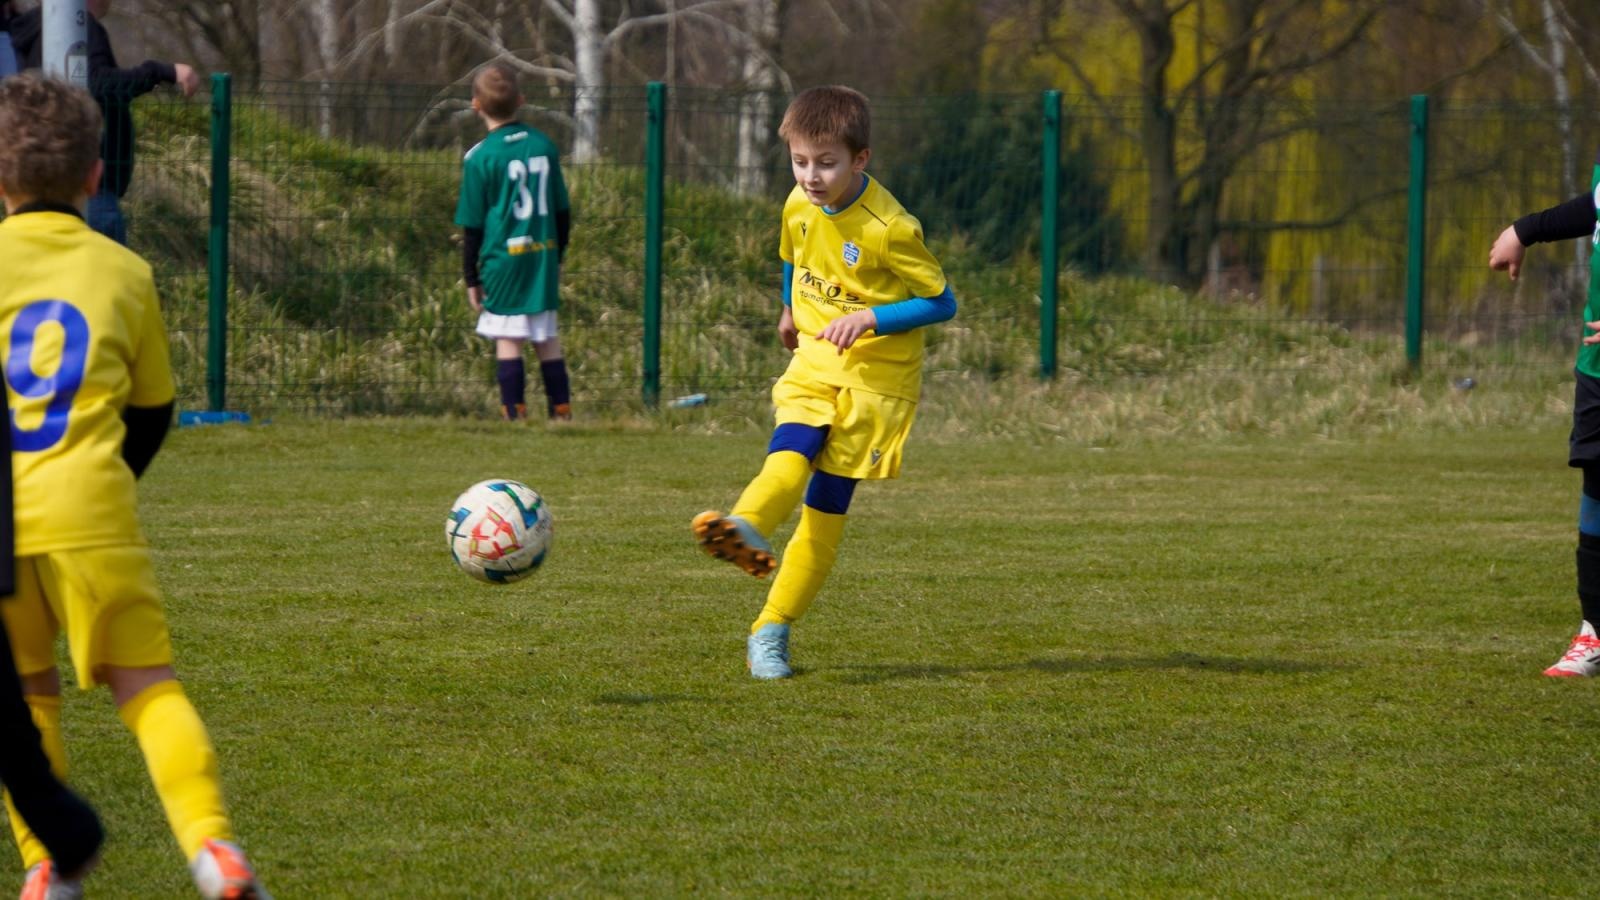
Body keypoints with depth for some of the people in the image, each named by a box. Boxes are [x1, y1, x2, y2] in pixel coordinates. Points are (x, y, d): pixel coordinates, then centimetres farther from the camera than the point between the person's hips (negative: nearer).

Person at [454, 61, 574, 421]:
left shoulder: (480, 157, -8)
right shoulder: (543, 145, 5)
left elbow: (472, 226, -4)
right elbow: (562, 210, 13)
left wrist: (471, 278, 3)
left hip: (503, 259, -5)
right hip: (543, 258, 5)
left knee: (508, 340, -2)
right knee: (548, 338, 12)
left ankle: (515, 415, -5)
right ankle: (561, 411, 14)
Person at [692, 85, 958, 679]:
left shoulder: (888, 229, -18)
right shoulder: (799, 206, 0)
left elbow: (941, 302, -13)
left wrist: (869, 319, -23)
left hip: (876, 372, -4)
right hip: (814, 359, 4)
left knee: (826, 505, -5)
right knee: (791, 450, -26)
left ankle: (771, 633, 0)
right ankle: (748, 530, -57)